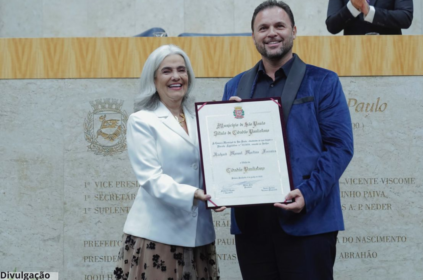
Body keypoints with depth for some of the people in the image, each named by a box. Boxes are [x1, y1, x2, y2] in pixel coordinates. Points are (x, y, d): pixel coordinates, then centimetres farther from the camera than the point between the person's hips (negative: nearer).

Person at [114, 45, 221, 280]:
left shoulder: (199, 120, 14)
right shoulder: (142, 121, 0)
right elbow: (151, 177, -12)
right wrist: (191, 195, -26)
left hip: (198, 233, 4)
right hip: (158, 233, -4)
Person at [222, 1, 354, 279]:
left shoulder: (323, 82, 3)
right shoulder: (236, 87, 15)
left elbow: (340, 146, -4)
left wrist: (308, 194, -17)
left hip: (308, 221, -3)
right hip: (250, 221, 4)